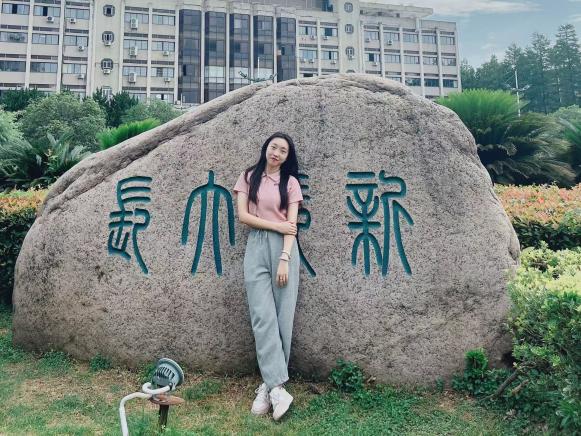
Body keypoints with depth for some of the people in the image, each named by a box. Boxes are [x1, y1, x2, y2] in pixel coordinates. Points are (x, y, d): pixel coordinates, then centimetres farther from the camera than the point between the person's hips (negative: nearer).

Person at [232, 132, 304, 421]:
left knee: (282, 315, -3)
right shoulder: (248, 178, 12)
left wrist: (284, 259, -12)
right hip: (256, 247, 1)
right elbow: (243, 216, 2)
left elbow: (291, 225, -1)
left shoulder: (291, 182, 8)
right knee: (263, 316, -9)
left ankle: (269, 384, 8)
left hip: (283, 247, 0)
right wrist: (276, 225, -6)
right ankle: (277, 387, -9)